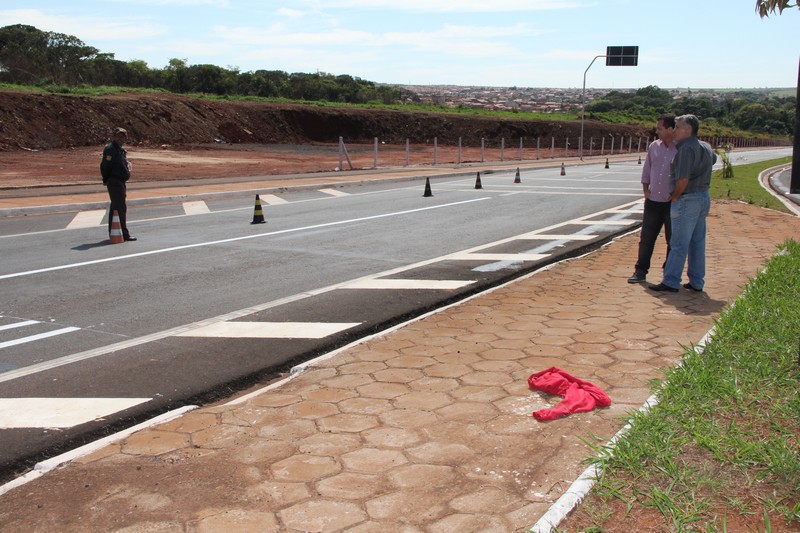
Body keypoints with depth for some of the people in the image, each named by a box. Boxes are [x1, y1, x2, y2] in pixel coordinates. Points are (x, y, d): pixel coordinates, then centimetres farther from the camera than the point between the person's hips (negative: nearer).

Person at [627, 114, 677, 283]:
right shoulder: (654, 146, 7)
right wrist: (646, 191, 9)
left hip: (672, 204, -5)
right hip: (653, 202, 5)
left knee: (673, 241, 7)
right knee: (646, 238, 7)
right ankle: (640, 271, 15)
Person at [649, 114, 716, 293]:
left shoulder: (686, 149, -18)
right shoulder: (706, 147, 11)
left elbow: (683, 179, -25)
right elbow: (713, 159, 37)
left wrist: (675, 196, -9)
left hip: (687, 199, -9)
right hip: (703, 197, 9)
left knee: (679, 244, -5)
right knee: (697, 242, 12)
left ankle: (670, 282, 0)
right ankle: (697, 282, 17)